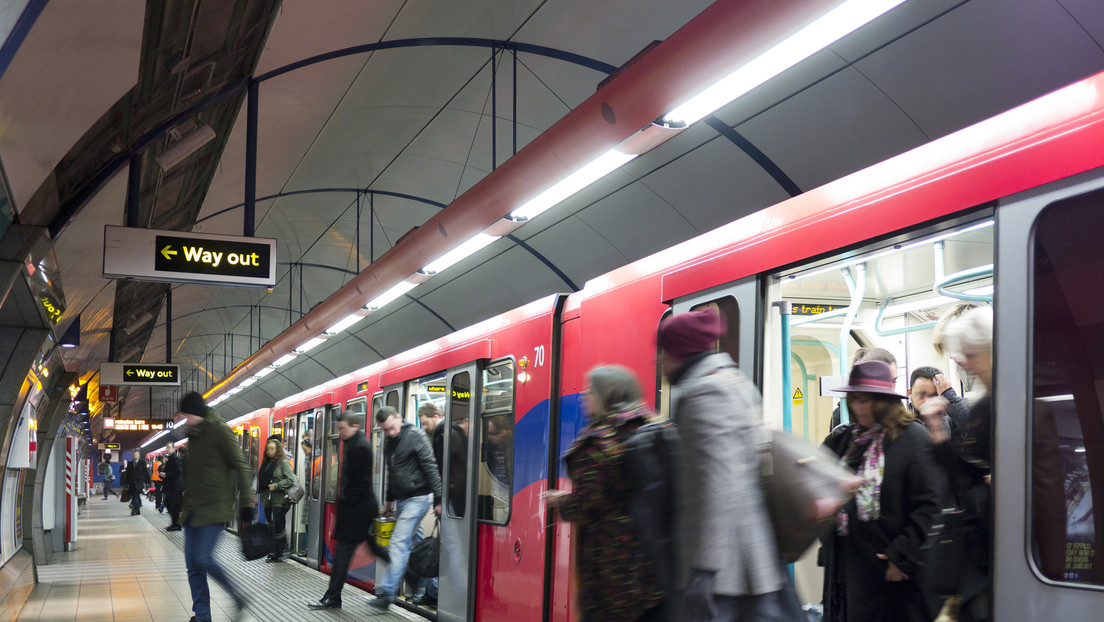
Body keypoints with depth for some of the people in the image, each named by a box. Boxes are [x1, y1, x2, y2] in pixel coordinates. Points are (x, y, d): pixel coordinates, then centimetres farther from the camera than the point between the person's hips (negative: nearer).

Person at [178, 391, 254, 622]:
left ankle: (238, 597, 4)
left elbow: (241, 467, -11)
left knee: (203, 559, -16)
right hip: (193, 508, 8)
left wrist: (246, 504, -14)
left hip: (215, 507, -8)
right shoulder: (193, 434, 15)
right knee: (193, 564, 3)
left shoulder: (219, 431, -9)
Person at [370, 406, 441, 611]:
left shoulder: (415, 436, -11)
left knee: (399, 543, -12)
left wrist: (438, 497, -16)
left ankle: (386, 593, -13)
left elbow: (430, 468, -14)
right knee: (412, 544, 9)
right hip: (401, 500, 8)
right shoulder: (389, 442, 13)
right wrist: (390, 501, 27)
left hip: (416, 499, -8)